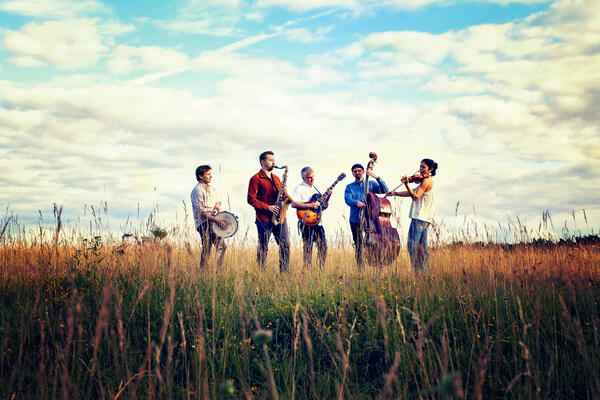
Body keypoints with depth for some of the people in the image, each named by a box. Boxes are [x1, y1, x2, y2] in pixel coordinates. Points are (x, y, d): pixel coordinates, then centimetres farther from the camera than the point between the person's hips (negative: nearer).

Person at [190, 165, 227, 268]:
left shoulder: (211, 188, 15)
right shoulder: (197, 191, -11)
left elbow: (217, 202, 27)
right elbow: (201, 211, -16)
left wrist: (217, 206, 0)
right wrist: (217, 220, -22)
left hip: (213, 221, 8)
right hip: (203, 223, -8)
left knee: (221, 246, 6)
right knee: (207, 248, -12)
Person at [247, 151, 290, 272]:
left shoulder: (276, 178, 19)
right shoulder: (256, 179, -2)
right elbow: (251, 199, -9)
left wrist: (285, 196, -1)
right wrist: (267, 207, -15)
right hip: (264, 218, -6)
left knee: (285, 245, 3)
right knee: (263, 248, -3)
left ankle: (285, 272, 10)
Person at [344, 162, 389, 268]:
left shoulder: (371, 183, 12)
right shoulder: (349, 187, 14)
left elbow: (385, 190, -2)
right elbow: (347, 200, -3)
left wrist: (377, 177, -13)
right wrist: (356, 202, -25)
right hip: (355, 220, 1)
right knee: (358, 245, 0)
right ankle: (361, 269, 5)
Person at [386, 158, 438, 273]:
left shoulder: (426, 181, -11)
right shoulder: (427, 181, 20)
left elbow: (415, 196, -20)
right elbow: (412, 193, 20)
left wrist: (407, 185, -31)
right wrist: (395, 193, 14)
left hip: (419, 217, -10)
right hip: (425, 218, 10)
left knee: (413, 245, -10)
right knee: (422, 246, 11)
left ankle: (417, 271, -13)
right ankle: (424, 272, 13)